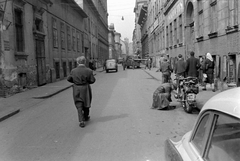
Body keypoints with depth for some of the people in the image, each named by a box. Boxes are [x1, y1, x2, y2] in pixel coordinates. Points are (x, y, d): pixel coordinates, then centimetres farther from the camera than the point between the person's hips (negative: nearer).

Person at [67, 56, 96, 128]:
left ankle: (81, 121, -7)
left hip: (76, 90, 0)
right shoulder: (88, 71, -11)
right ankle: (86, 117, 38)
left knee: (79, 105, 4)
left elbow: (68, 79, -1)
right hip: (86, 89, 0)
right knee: (86, 103, 20)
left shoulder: (73, 71, -6)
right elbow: (92, 80, -10)